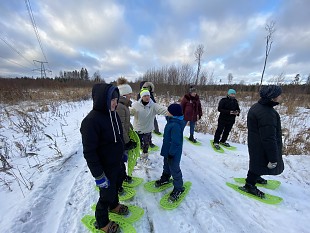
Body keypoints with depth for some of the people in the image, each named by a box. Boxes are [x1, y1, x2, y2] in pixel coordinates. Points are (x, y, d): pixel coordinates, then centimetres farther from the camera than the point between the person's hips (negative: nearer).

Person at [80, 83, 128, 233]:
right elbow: (89, 152, -25)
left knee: (115, 186, 29)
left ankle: (114, 205, 59)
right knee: (106, 195, 17)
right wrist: (98, 175, -19)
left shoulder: (113, 114, -5)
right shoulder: (91, 121, -29)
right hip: (105, 168, -7)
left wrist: (122, 152, 17)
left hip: (117, 163, 7)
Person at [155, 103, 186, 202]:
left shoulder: (176, 125, -32)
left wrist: (171, 153, -22)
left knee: (174, 169, 8)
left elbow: (176, 142, -29)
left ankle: (178, 188, 29)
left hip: (173, 153, -10)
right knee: (166, 165, 27)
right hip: (168, 150, 10)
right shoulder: (172, 121, 0)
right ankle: (165, 178, 51)